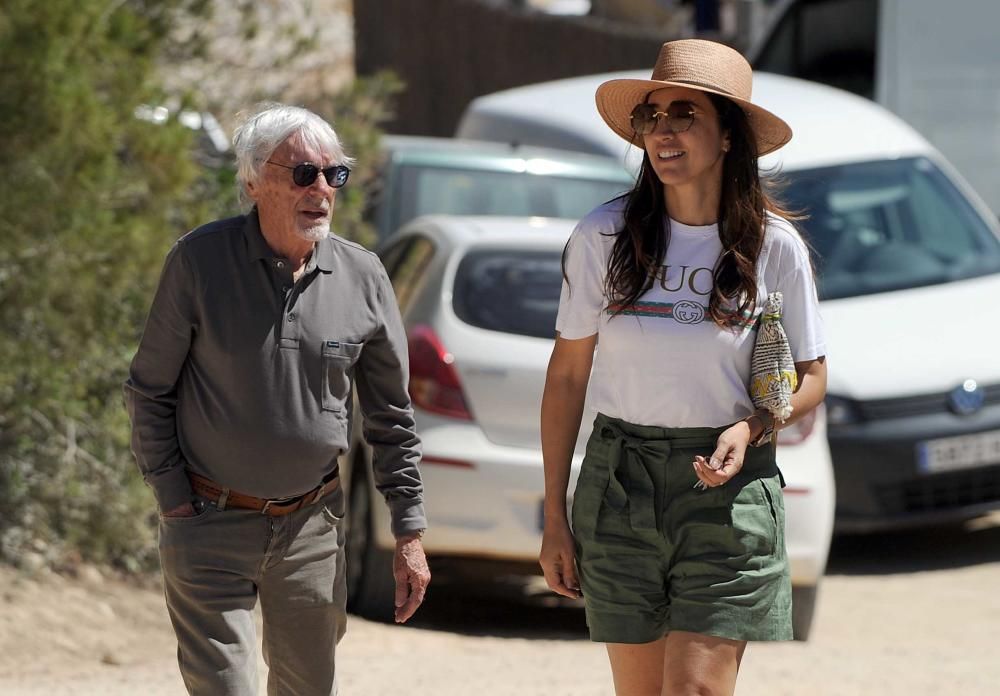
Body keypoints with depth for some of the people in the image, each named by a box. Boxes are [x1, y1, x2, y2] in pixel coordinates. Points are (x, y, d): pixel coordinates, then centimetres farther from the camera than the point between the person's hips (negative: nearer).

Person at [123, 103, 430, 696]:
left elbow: (391, 417, 8)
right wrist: (173, 498, -5)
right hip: (212, 521, -3)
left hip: (313, 524, 3)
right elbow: (149, 390, 0)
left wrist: (409, 534, 5)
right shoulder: (199, 262, -9)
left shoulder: (362, 276, 0)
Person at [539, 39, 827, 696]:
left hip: (729, 489, -1)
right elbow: (567, 376, 5)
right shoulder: (603, 236, -2)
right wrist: (555, 517, 4)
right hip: (619, 484, 2)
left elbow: (811, 377, 7)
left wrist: (750, 428, -14)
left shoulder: (775, 245, -3)